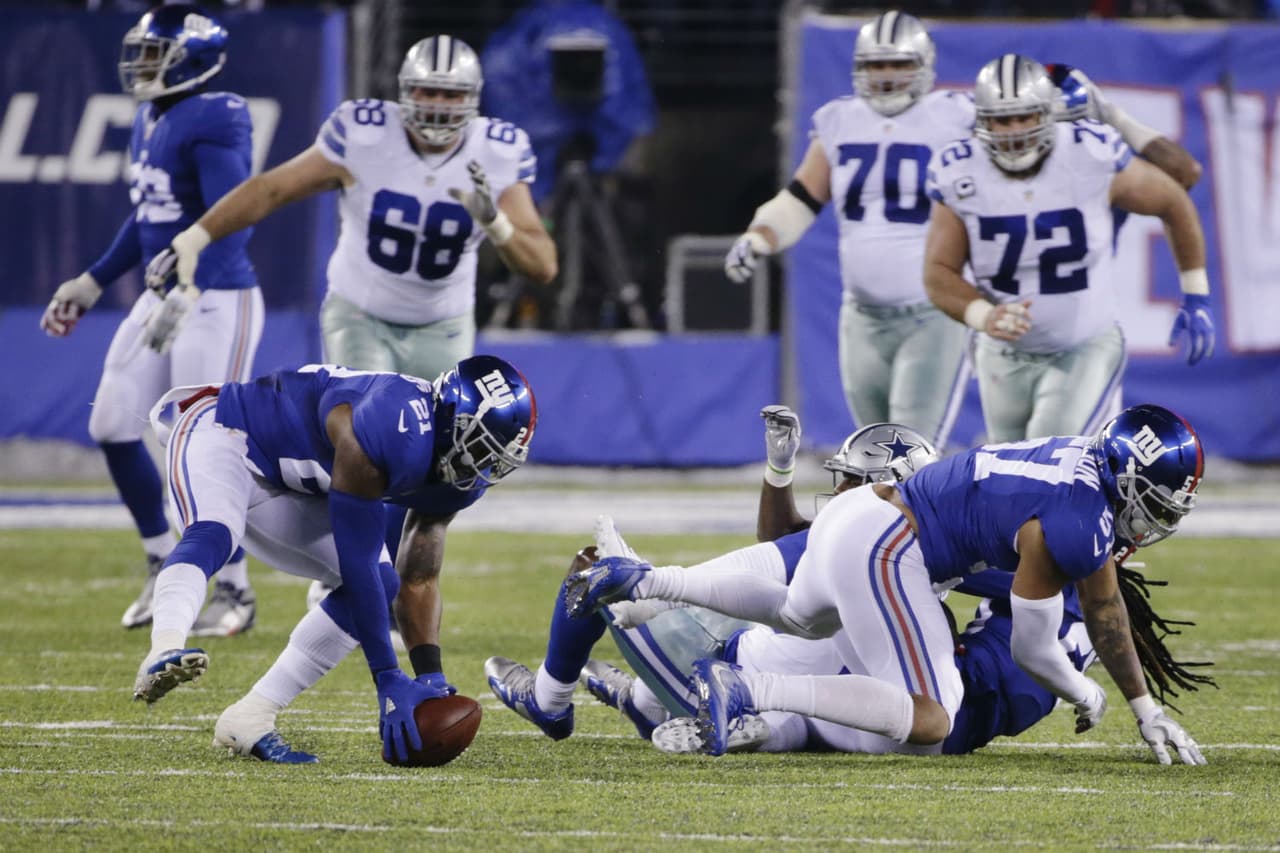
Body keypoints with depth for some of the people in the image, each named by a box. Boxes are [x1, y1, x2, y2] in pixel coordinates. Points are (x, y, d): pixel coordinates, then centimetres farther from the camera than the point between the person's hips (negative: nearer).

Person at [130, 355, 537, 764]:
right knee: (211, 536, -39)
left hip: (279, 491, 9)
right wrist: (388, 679, -31)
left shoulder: (456, 480, -7)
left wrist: (430, 677, -10)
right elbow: (358, 562, -33)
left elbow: (419, 581, 2)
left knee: (379, 587, -4)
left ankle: (249, 719, -8)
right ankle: (165, 652, -64)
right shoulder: (393, 430, -36)